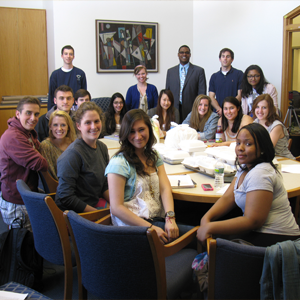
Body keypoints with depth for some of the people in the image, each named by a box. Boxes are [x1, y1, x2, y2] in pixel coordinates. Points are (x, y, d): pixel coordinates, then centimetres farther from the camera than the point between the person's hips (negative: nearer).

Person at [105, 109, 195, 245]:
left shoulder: (154, 157, 16)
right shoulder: (119, 163, -7)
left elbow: (165, 189, 2)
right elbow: (116, 208, -12)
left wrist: (170, 218, -17)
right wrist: (150, 228, -20)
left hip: (158, 219, 6)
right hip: (133, 225, -6)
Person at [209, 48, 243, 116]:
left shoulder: (239, 74, 5)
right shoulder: (214, 76, 14)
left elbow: (240, 95, -2)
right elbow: (211, 96, 8)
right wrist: (219, 109, -10)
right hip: (218, 113, 2)